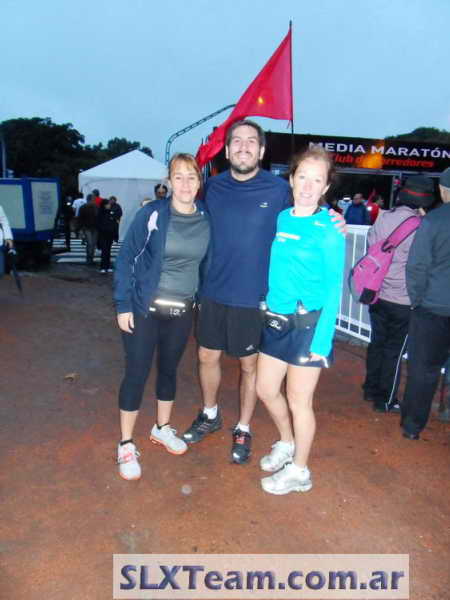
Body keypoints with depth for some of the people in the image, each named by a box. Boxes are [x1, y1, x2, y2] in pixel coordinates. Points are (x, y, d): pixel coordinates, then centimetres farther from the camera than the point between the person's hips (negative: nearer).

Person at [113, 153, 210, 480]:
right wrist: (123, 305, -11)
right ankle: (126, 444, 21)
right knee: (136, 374, 3)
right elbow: (126, 258, -9)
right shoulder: (152, 213, -12)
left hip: (183, 311, 4)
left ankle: (162, 428, 39)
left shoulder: (207, 218, -2)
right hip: (145, 308, -3)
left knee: (169, 369, 17)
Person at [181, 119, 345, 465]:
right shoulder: (215, 187, 2)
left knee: (250, 364, 11)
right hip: (214, 293, 4)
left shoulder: (279, 189, -8)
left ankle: (243, 430, 33)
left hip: (254, 297, -4)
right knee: (207, 357, 16)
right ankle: (210, 415, 43)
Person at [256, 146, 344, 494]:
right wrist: (270, 305, 5)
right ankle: (287, 443, 45)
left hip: (309, 323, -6)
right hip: (276, 320, 6)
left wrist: (323, 339, -16)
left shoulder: (328, 229, -11)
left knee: (298, 400, 8)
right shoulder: (281, 219, 5)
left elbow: (334, 287, -12)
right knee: (266, 389, 17)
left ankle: (299, 471, 32)